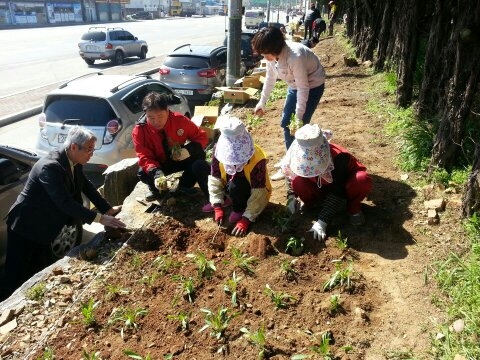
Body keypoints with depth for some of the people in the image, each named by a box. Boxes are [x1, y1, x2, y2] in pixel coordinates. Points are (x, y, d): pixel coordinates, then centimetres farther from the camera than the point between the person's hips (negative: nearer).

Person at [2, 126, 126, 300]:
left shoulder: (74, 163, -5)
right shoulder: (50, 166, -31)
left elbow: (86, 186, 6)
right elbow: (65, 202, -35)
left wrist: (108, 209, 0)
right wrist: (99, 218, -34)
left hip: (42, 226, 8)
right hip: (25, 226, -8)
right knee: (17, 278, 6)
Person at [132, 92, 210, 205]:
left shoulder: (180, 120, -21)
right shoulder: (139, 130, -22)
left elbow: (202, 137, -11)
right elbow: (144, 157, -24)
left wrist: (189, 150, -32)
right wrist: (156, 173, -45)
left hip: (181, 159, 1)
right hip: (159, 164, 0)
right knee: (143, 173, -31)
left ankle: (184, 185, -1)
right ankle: (154, 189, 6)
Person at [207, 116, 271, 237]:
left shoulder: (257, 160, -35)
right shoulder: (219, 150, -24)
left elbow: (258, 195, -31)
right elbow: (215, 180, -17)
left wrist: (245, 220, -34)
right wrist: (217, 207, -23)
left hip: (252, 192, -4)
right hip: (230, 184, 4)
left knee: (235, 186, -40)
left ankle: (239, 209, -5)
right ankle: (224, 199, 3)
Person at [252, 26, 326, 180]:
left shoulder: (295, 57, -35)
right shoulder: (272, 55, -13)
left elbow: (303, 88, -30)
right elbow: (270, 79, 2)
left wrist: (299, 118, -27)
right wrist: (262, 102, 6)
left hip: (313, 85, -7)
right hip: (295, 85, 8)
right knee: (286, 123, 7)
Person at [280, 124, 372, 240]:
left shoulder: (339, 157, -38)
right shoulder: (301, 157, -25)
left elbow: (336, 193, -37)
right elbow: (291, 174, -2)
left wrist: (322, 221, -40)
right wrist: (291, 196, -14)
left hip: (343, 185, -3)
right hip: (323, 187, 3)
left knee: (362, 181, -39)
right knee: (298, 182, -28)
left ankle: (353, 208, -8)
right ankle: (314, 201, 3)